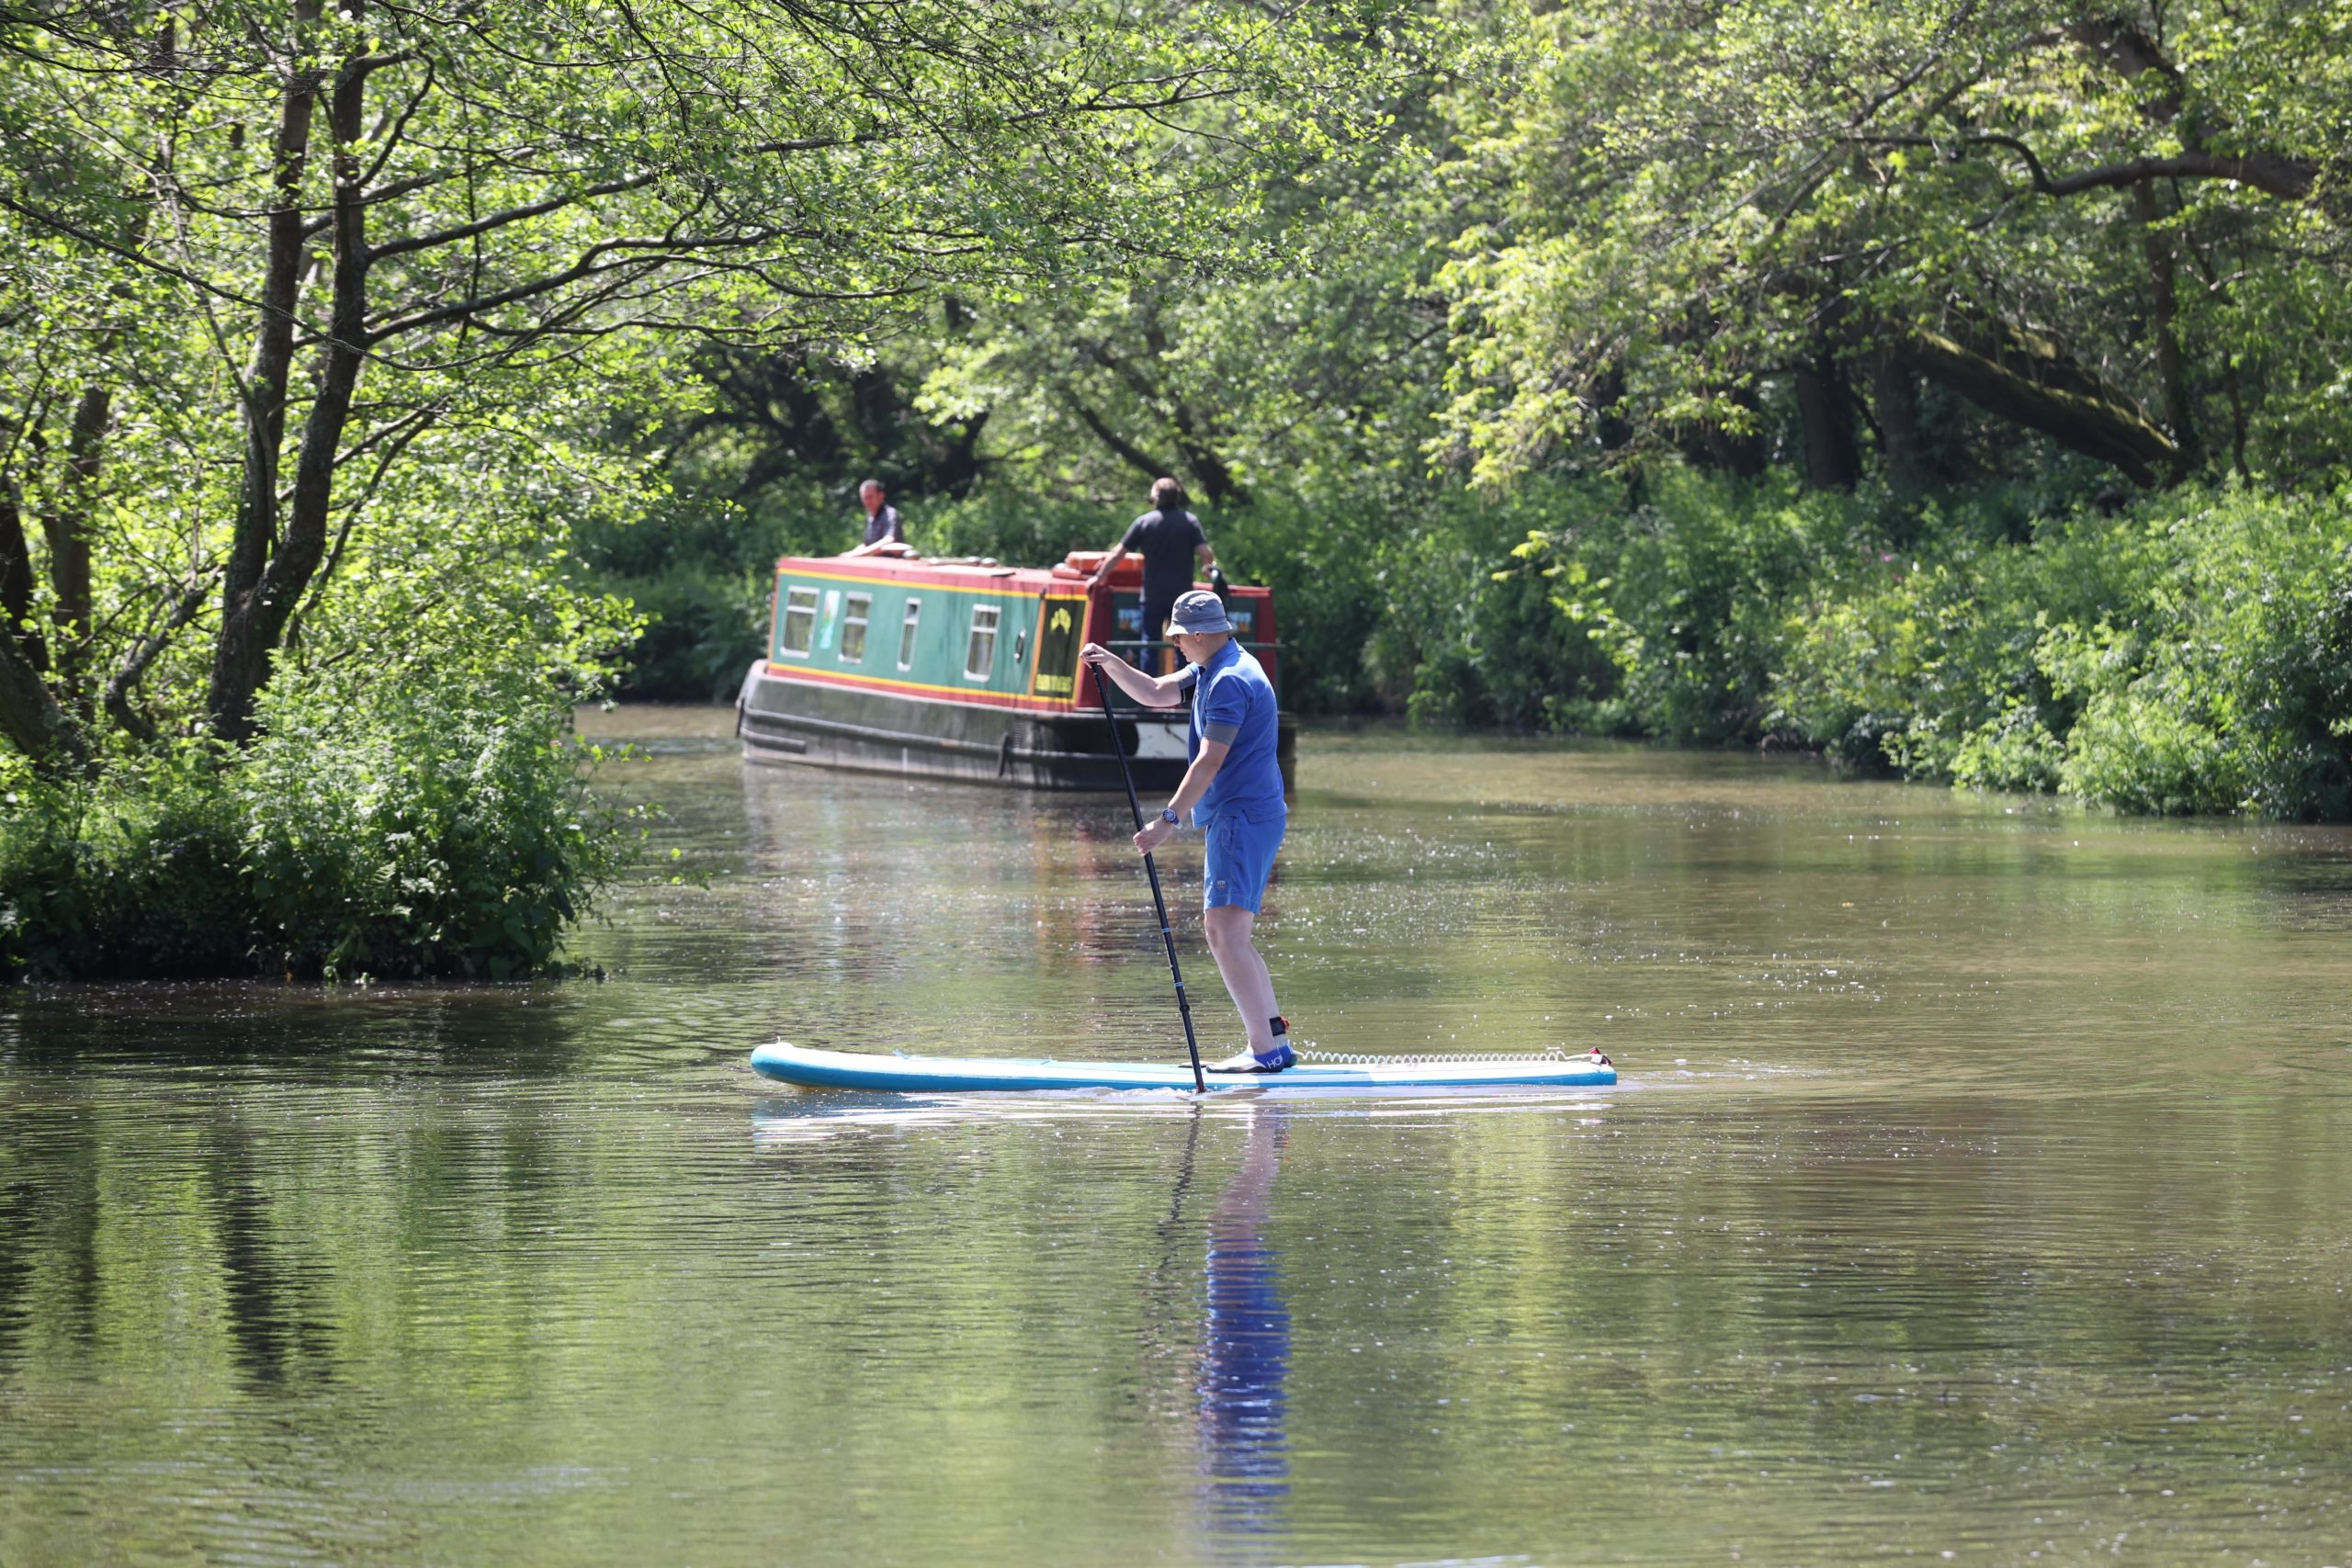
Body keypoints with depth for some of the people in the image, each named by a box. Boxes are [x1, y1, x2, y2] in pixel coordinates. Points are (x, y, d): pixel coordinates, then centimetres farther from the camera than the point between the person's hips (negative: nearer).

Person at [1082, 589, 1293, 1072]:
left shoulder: (1230, 682, -18)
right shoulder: (1212, 670, 15)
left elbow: (1209, 763, -23)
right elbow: (1155, 693, 23)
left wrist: (1168, 821, -25)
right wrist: (1110, 664, 6)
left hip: (1242, 819, -11)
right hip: (1235, 819, 11)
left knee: (1227, 932, -17)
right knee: (1219, 930, 15)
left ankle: (1264, 1050, -20)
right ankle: (1275, 1039, 16)